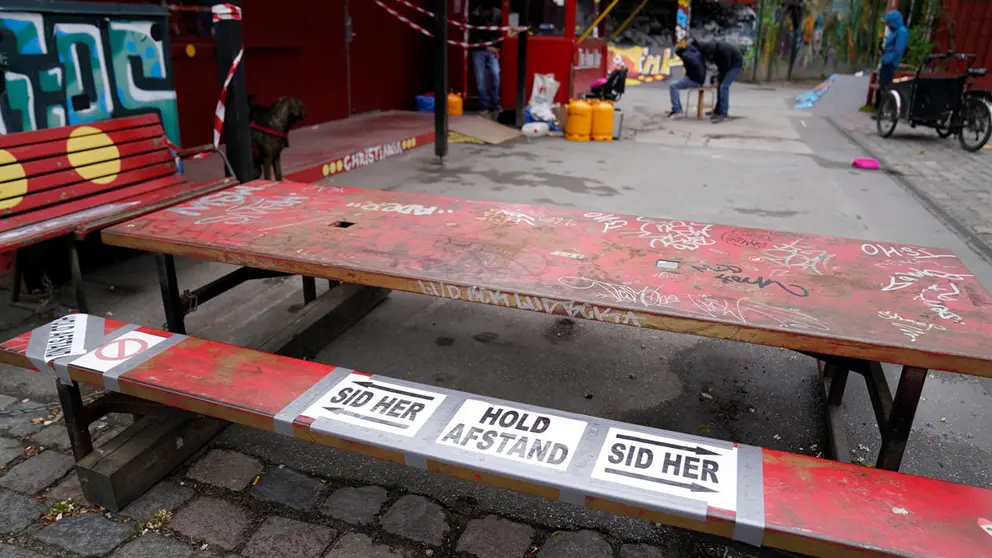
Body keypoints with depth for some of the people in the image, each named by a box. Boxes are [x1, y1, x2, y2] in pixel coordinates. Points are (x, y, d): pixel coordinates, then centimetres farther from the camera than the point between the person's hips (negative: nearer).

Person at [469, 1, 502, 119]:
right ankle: (484, 107, 5)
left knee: (495, 74, -17)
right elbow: (473, 37, -13)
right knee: (480, 79, -5)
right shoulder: (474, 16, -11)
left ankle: (495, 105, -8)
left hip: (492, 49, 1)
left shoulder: (497, 14, -5)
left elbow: (498, 33, 7)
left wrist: (495, 48, -2)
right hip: (478, 50, -1)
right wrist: (487, 47, -21)